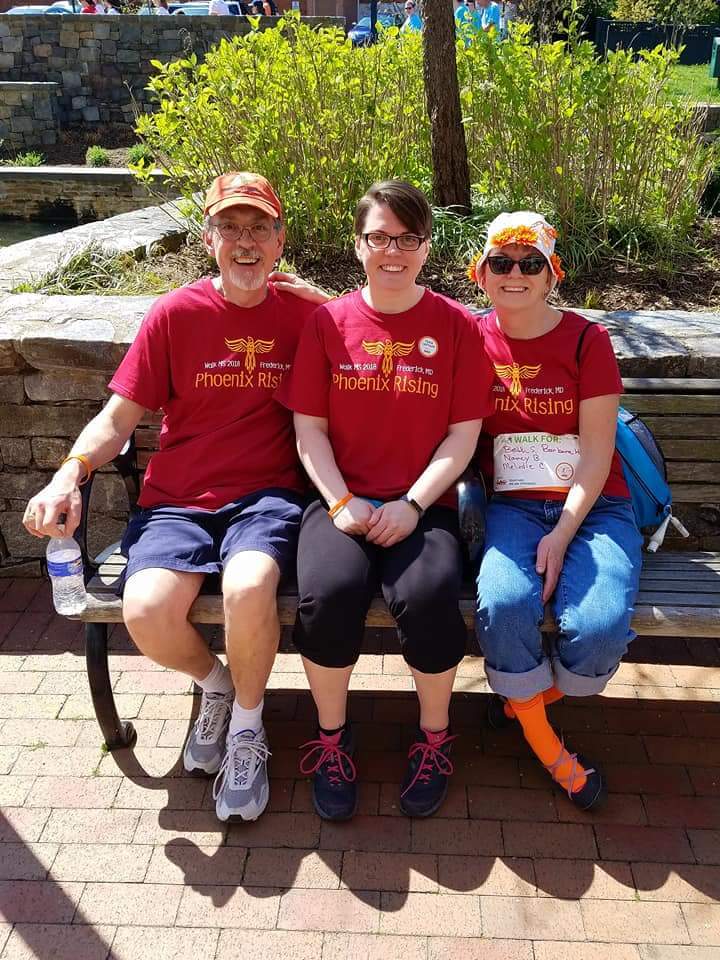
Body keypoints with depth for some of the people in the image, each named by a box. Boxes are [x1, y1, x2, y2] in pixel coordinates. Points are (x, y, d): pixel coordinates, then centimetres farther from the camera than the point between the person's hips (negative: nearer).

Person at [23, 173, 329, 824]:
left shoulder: (306, 313, 4)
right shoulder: (176, 314, 3)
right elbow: (119, 416, 4)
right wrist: (70, 471, -12)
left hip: (268, 495, -1)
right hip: (178, 500, 1)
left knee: (248, 588, -33)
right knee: (147, 612, -25)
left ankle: (247, 725, 0)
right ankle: (215, 683, 13)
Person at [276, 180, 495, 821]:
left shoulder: (456, 327, 5)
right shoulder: (328, 321, 7)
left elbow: (463, 433, 1)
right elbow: (309, 428, 5)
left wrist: (411, 504, -12)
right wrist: (341, 504, -9)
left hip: (424, 504, 0)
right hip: (341, 499, 1)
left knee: (428, 596, -29)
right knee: (327, 593, -28)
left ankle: (435, 738, 1)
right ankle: (332, 736, 0)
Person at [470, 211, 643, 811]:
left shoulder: (586, 338, 1)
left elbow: (597, 451, -4)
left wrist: (562, 533, -15)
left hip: (592, 506, -1)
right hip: (514, 506, 1)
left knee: (600, 628, -27)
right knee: (503, 604, -31)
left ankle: (526, 699, 9)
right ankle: (546, 748, -3)